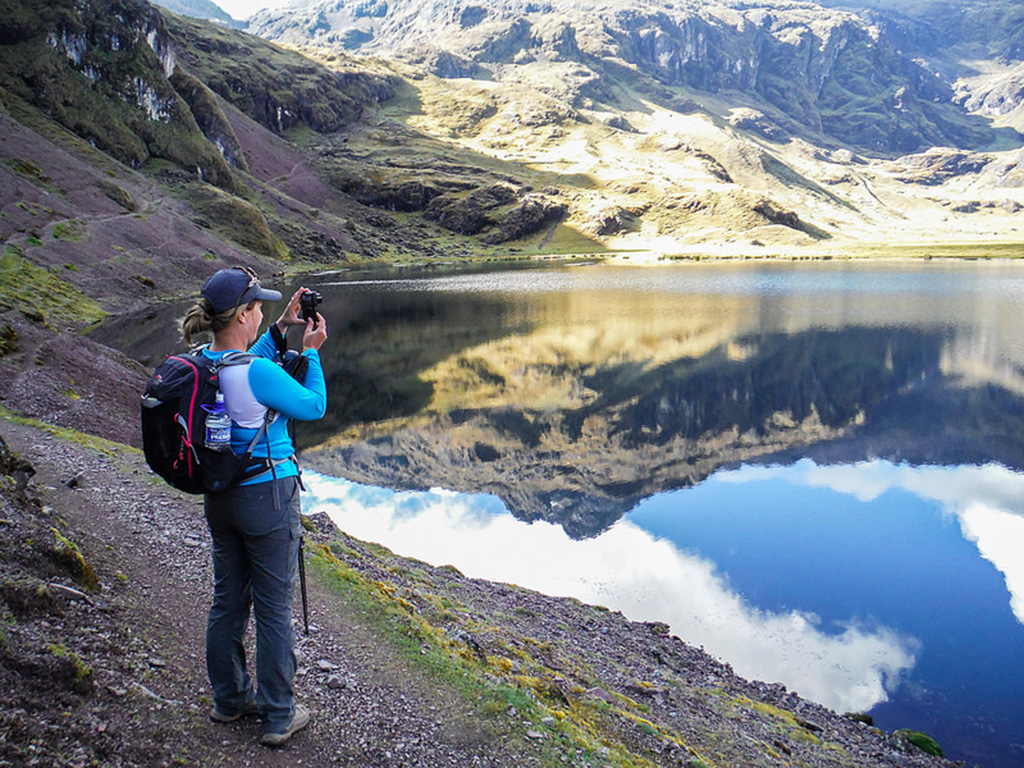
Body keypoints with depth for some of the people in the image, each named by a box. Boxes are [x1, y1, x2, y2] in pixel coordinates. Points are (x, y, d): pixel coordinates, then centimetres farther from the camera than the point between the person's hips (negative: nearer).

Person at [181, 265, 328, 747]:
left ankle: (230, 698, 36)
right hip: (266, 495, -8)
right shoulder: (257, 372, -24)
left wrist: (281, 328, 14)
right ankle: (279, 717, 18)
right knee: (273, 608, 5)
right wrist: (311, 351, -1)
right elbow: (313, 406, -10)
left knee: (228, 600, 20)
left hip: (219, 497, 8)